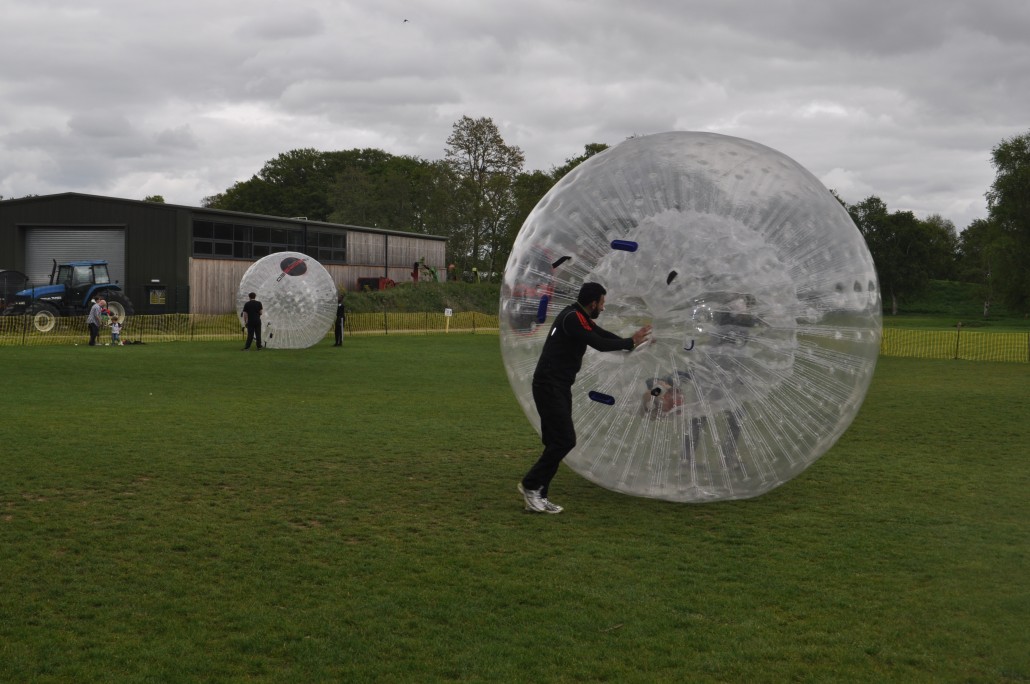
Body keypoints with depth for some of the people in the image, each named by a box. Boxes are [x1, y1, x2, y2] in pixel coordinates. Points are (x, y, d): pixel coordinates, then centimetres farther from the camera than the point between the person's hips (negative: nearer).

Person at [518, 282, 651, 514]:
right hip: (550, 387, -10)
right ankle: (530, 485, -2)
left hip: (559, 387, 10)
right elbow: (599, 344, -18)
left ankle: (538, 495, 11)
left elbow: (603, 335, 19)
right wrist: (630, 342, -7)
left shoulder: (579, 317, 15)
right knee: (565, 440, -12)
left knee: (557, 442, 9)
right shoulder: (572, 318, -16)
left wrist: (632, 342, 10)